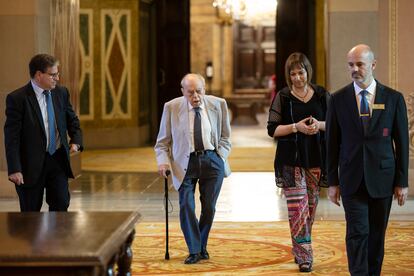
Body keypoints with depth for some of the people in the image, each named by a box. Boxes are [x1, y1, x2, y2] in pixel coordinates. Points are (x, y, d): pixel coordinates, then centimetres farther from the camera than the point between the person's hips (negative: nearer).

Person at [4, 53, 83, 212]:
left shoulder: (61, 93, 4)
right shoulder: (17, 98, -12)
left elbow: (72, 121, 18)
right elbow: (11, 137, -14)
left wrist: (76, 141, -2)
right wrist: (14, 169, -21)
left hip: (58, 160, 4)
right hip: (31, 164, -4)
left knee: (61, 205, -2)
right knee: (30, 212, 5)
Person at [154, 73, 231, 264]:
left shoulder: (218, 104, 0)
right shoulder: (172, 107, -3)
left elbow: (225, 136, 13)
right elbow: (163, 141, 3)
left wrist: (221, 157, 0)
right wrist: (163, 161, -11)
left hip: (212, 161, 1)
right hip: (185, 162, -1)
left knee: (209, 208, 6)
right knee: (186, 207, -9)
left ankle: (202, 247, 25)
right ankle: (194, 251, 1)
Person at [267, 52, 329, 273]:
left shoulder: (322, 95, 6)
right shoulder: (283, 97, 1)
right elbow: (272, 129, -2)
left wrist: (319, 125, -13)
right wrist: (296, 127, -16)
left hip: (316, 159, 3)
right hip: (291, 159, -3)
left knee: (311, 205, 10)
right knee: (297, 206, -9)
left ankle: (299, 248, 27)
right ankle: (304, 256, -9)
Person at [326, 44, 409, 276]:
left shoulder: (394, 98, 0)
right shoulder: (338, 99, 1)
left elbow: (402, 142, 2)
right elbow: (332, 143, 4)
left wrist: (402, 181, 0)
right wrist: (333, 181, 2)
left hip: (382, 178, 1)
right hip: (352, 179, -1)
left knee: (377, 234, 8)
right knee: (357, 233, -7)